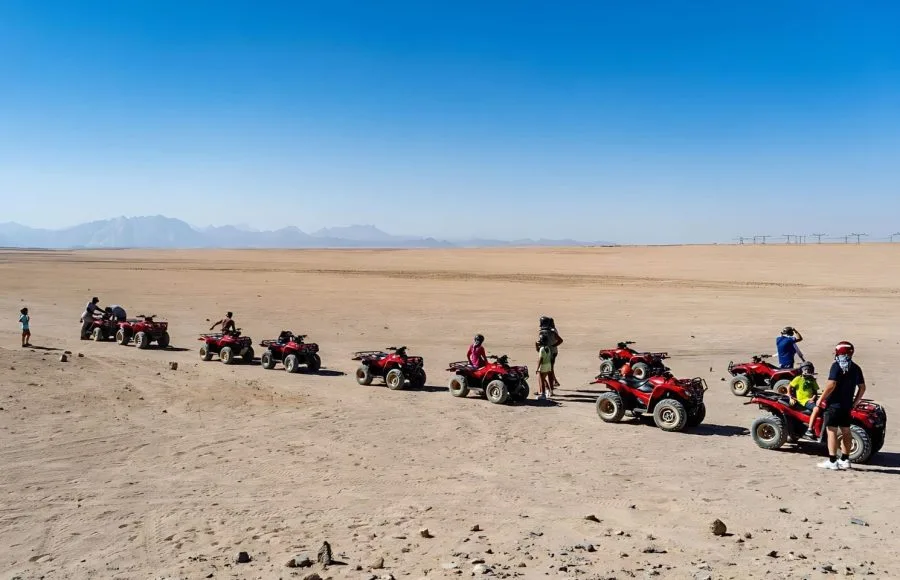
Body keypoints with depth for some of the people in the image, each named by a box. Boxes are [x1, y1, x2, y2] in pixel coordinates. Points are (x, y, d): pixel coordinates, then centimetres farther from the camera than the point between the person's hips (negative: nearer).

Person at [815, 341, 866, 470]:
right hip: (847, 405, 7)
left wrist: (821, 399, -11)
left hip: (834, 404, -7)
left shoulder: (837, 366, -11)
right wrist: (854, 403, 17)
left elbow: (831, 385, -20)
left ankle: (832, 461, -5)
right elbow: (862, 388, 9)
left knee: (832, 431, -3)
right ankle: (845, 460, 18)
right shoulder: (856, 368, 8)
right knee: (846, 432, 13)